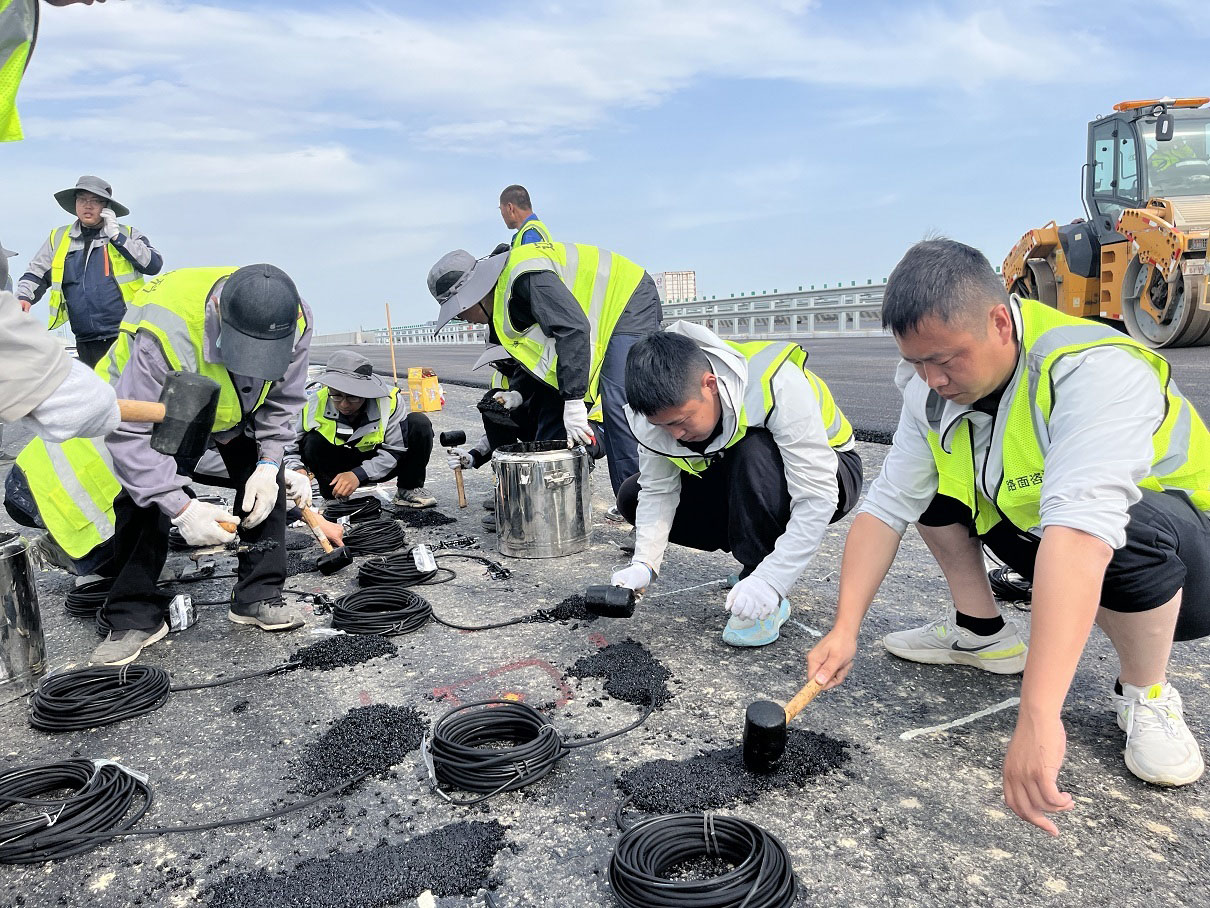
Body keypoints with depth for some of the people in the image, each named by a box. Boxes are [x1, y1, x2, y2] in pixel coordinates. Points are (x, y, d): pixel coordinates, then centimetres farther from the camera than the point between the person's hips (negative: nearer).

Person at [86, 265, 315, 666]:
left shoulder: (295, 319, -31)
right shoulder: (165, 331, -45)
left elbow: (282, 402, -12)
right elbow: (130, 433, -38)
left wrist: (269, 464, -23)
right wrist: (182, 507, -44)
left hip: (238, 408, 4)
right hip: (151, 405, -3)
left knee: (266, 484, -9)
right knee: (143, 501, -15)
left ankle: (258, 596, 3)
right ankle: (134, 618, 1)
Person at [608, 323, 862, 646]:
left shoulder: (777, 384, -37)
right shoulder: (661, 407, -20)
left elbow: (816, 498, -36)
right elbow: (658, 489, -12)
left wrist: (770, 581, -42)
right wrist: (644, 563, -26)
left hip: (824, 471, -6)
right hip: (740, 481, 6)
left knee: (753, 453, -39)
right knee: (632, 498, -8)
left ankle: (770, 600, -23)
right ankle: (758, 550, 3)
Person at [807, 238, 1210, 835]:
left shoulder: (1095, 369, -35)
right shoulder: (933, 388, -13)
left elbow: (1080, 532, -47)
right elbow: (887, 506, -13)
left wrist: (1038, 716, -55)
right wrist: (845, 630, -23)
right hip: (1039, 542, 6)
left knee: (1134, 524, -38)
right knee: (929, 477, -5)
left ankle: (1145, 695, -8)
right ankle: (981, 633, 11)